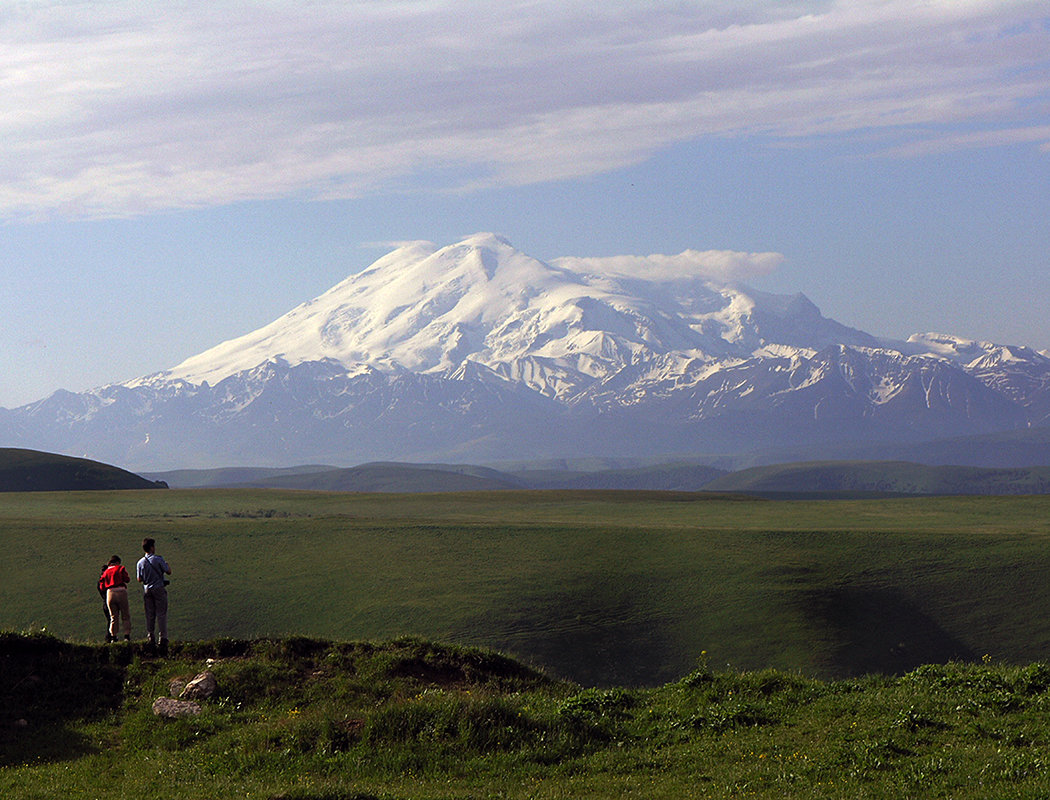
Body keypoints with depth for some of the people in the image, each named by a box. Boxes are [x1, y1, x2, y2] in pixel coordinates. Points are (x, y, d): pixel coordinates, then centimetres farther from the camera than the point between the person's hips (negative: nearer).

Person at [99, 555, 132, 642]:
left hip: (110, 593, 4)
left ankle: (113, 636, 6)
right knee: (126, 616, 2)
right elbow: (127, 579, -5)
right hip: (121, 592, -4)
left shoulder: (105, 571, 16)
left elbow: (102, 586, 11)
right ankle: (127, 635, -7)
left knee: (113, 617, 11)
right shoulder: (120, 568, 4)